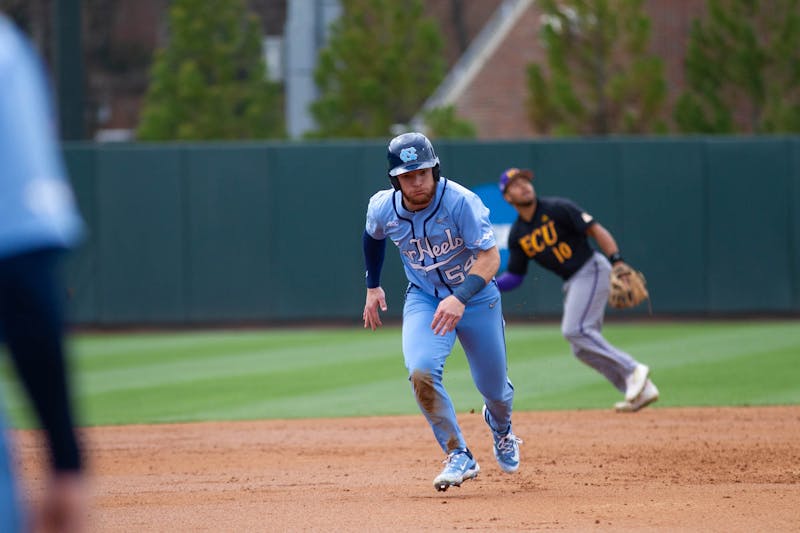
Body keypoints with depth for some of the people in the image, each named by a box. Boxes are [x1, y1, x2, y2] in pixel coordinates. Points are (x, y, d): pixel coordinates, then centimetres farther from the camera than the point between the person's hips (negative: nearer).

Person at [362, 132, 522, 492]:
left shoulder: (461, 202, -28)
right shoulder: (383, 209, -15)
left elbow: (490, 257, -33)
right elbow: (373, 237, 11)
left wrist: (460, 298, -47)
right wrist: (372, 286, 15)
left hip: (476, 297, -2)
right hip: (424, 298, 2)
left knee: (494, 389, 9)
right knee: (421, 371, -26)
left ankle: (501, 429, 49)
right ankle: (459, 457, -11)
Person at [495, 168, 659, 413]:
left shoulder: (557, 209, -10)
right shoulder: (517, 234, 8)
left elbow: (596, 230, -13)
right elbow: (514, 276, 12)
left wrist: (617, 262, -25)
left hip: (591, 269, -8)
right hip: (571, 282, 8)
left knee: (575, 330, -23)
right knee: (583, 348, 4)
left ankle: (632, 371, -17)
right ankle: (640, 390, 7)